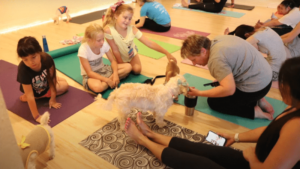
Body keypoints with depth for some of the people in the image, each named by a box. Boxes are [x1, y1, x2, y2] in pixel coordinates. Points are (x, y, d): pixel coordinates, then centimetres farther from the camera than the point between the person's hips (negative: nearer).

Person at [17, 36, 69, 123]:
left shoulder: (47, 59, -38)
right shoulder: (23, 70, -43)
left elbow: (52, 78, -25)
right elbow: (30, 96, -39)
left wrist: (53, 98, -20)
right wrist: (36, 116, -37)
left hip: (46, 84, 2)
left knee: (65, 85, 3)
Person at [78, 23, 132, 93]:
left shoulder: (104, 44, -13)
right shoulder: (83, 50, -24)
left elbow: (113, 61, -4)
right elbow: (89, 73, -22)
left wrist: (115, 74, -23)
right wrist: (107, 80, -29)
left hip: (103, 69, 5)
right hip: (90, 75, -5)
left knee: (128, 66, -11)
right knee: (97, 87, -42)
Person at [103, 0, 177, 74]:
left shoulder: (132, 29, -30)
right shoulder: (108, 30, -34)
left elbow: (149, 43, -32)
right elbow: (115, 50, -24)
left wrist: (167, 53, -38)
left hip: (132, 54, 1)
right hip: (120, 57, -1)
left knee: (137, 70, -7)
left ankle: (128, 64, 26)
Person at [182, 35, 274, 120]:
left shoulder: (216, 60, -28)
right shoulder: (218, 39, 1)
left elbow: (229, 89, -33)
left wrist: (199, 93, -26)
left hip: (255, 87, -9)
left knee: (213, 102, 4)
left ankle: (254, 111, 0)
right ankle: (258, 101, 15)